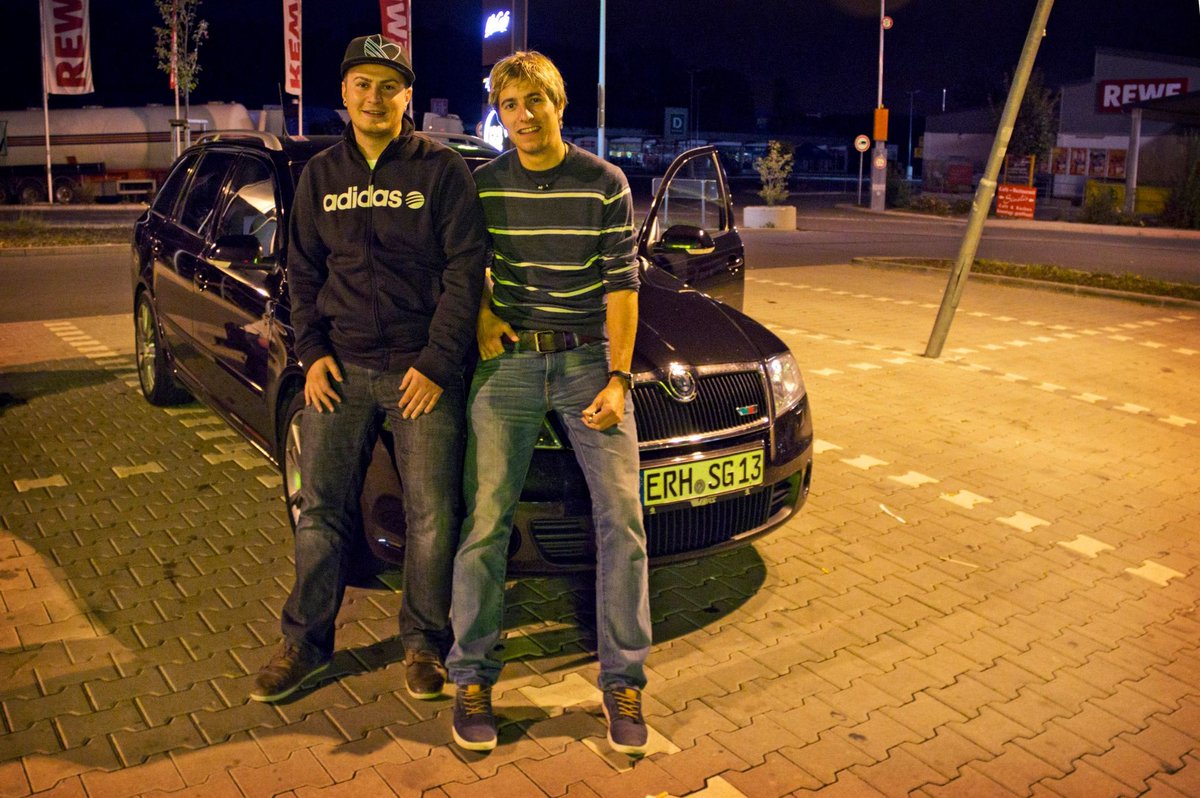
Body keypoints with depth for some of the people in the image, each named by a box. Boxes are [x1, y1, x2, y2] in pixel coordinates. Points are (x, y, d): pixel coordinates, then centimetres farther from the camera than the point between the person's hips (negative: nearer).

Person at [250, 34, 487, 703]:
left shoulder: (442, 170, -2)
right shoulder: (322, 175, 11)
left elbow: (467, 269, -6)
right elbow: (304, 271, 15)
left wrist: (438, 361, -12)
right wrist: (312, 351, 2)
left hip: (423, 370, -3)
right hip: (342, 368, 4)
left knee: (433, 515, 1)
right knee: (322, 509, 8)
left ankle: (425, 642, 19)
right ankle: (306, 641, 23)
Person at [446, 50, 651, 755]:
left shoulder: (605, 184, 1)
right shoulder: (480, 186, 5)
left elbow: (622, 284, -2)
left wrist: (618, 379, -11)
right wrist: (482, 315, -3)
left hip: (591, 358, 0)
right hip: (508, 359, 1)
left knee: (623, 518, -6)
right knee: (487, 520, -7)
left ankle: (624, 679, 8)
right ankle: (472, 676, 8)